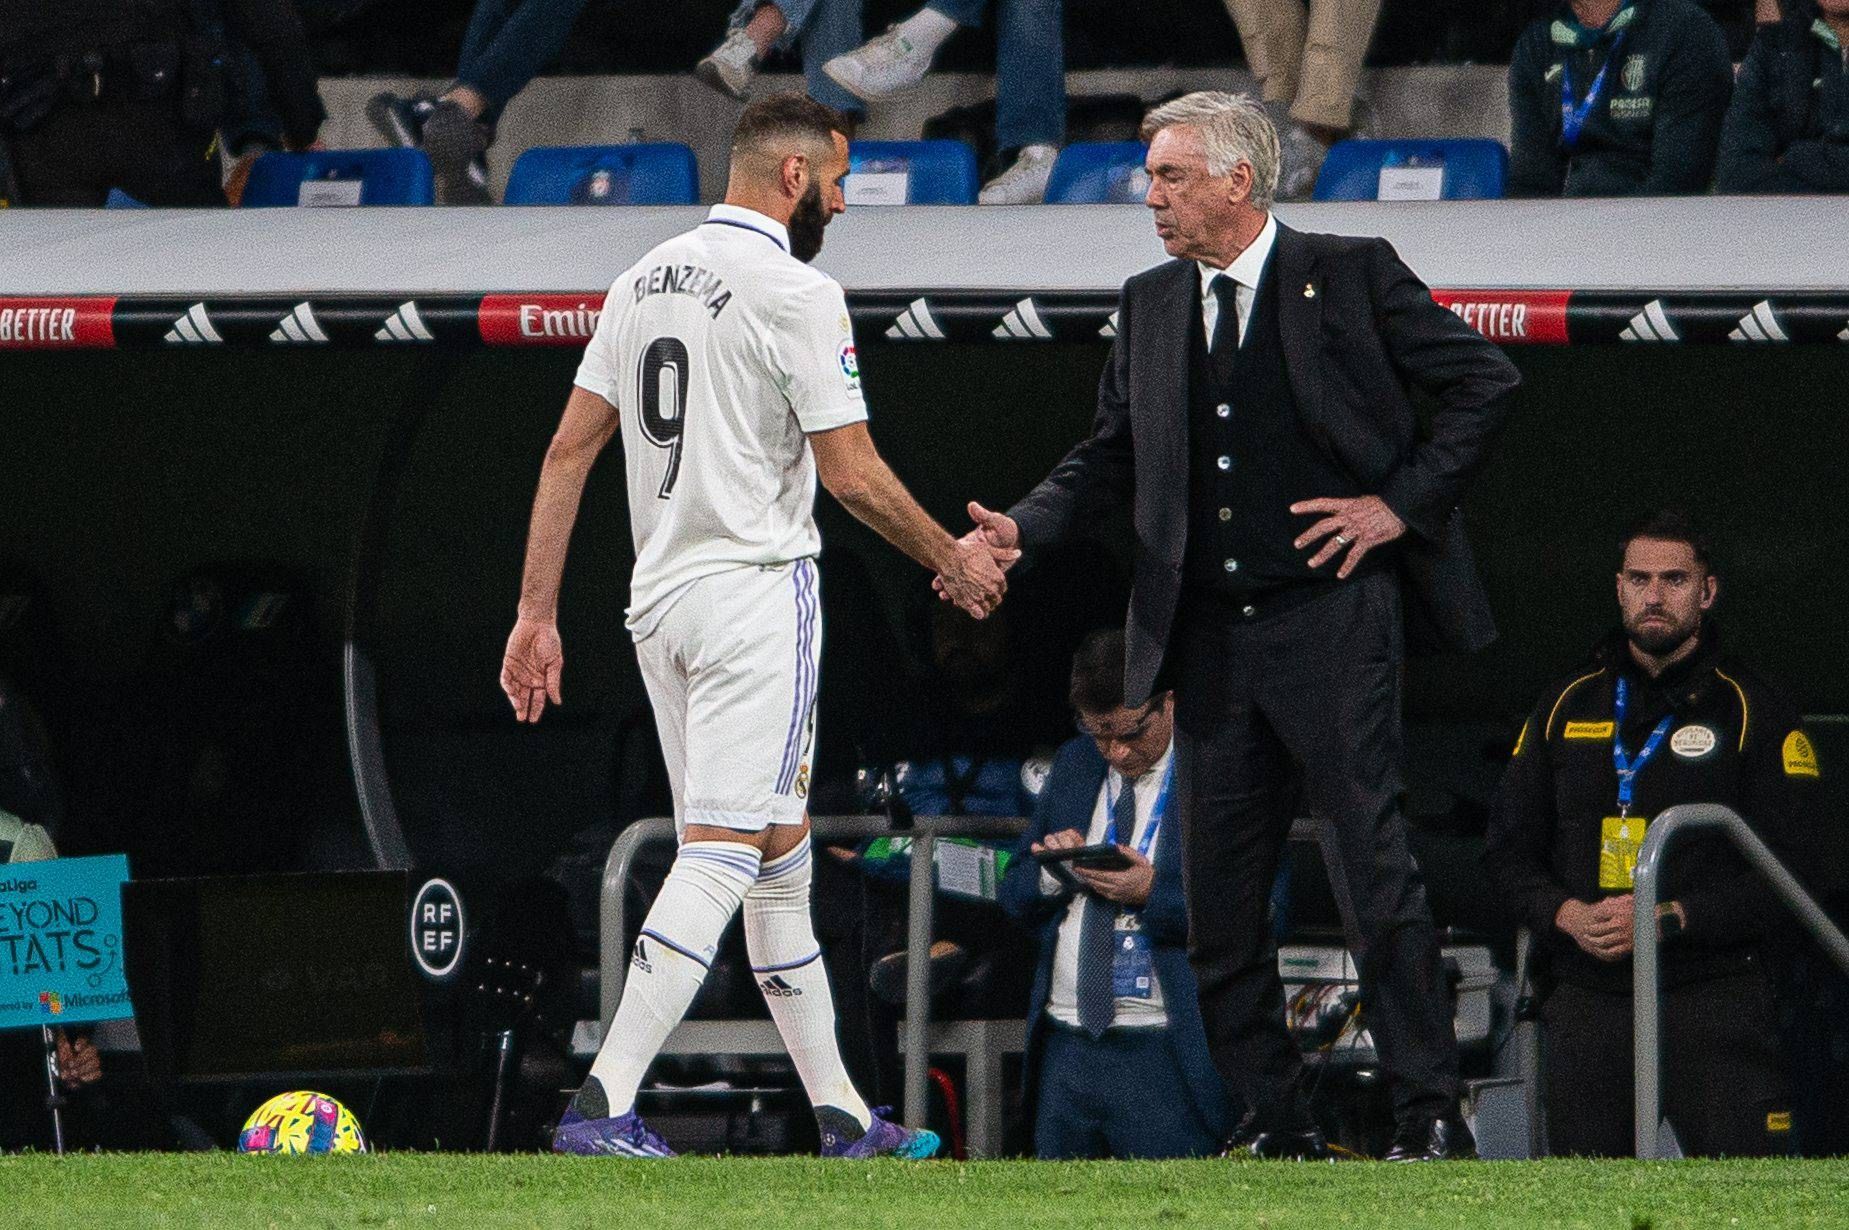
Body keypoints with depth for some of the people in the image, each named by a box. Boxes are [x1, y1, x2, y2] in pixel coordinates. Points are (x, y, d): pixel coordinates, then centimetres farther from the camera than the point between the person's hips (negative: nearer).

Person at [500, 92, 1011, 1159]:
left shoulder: (645, 279, 11)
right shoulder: (797, 292, -12)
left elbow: (571, 449, 9)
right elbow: (853, 475, -12)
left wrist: (538, 615, 11)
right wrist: (954, 559, 4)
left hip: (659, 599, 8)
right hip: (757, 591, -8)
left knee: (779, 853, 15)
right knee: (723, 851, -12)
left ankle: (841, 1115, 20)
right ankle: (606, 1104, -23)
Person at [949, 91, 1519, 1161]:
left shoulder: (1351, 275, -2)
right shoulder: (1151, 307, 13)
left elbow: (1484, 383, 1)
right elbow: (1111, 457, 16)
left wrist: (1402, 504, -5)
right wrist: (1022, 529, 0)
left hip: (1331, 621, -6)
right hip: (1210, 633, 6)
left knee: (1373, 869, -9)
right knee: (1221, 892, 4)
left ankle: (1430, 1113, -4)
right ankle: (1277, 1120, 12)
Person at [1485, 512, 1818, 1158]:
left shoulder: (1750, 710, 4)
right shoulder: (1568, 706, 17)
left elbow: (1787, 873, -3)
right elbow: (1510, 850, 17)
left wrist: (1669, 919, -16)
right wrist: (1567, 915, -5)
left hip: (1712, 1000, -4)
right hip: (1584, 1001, 4)